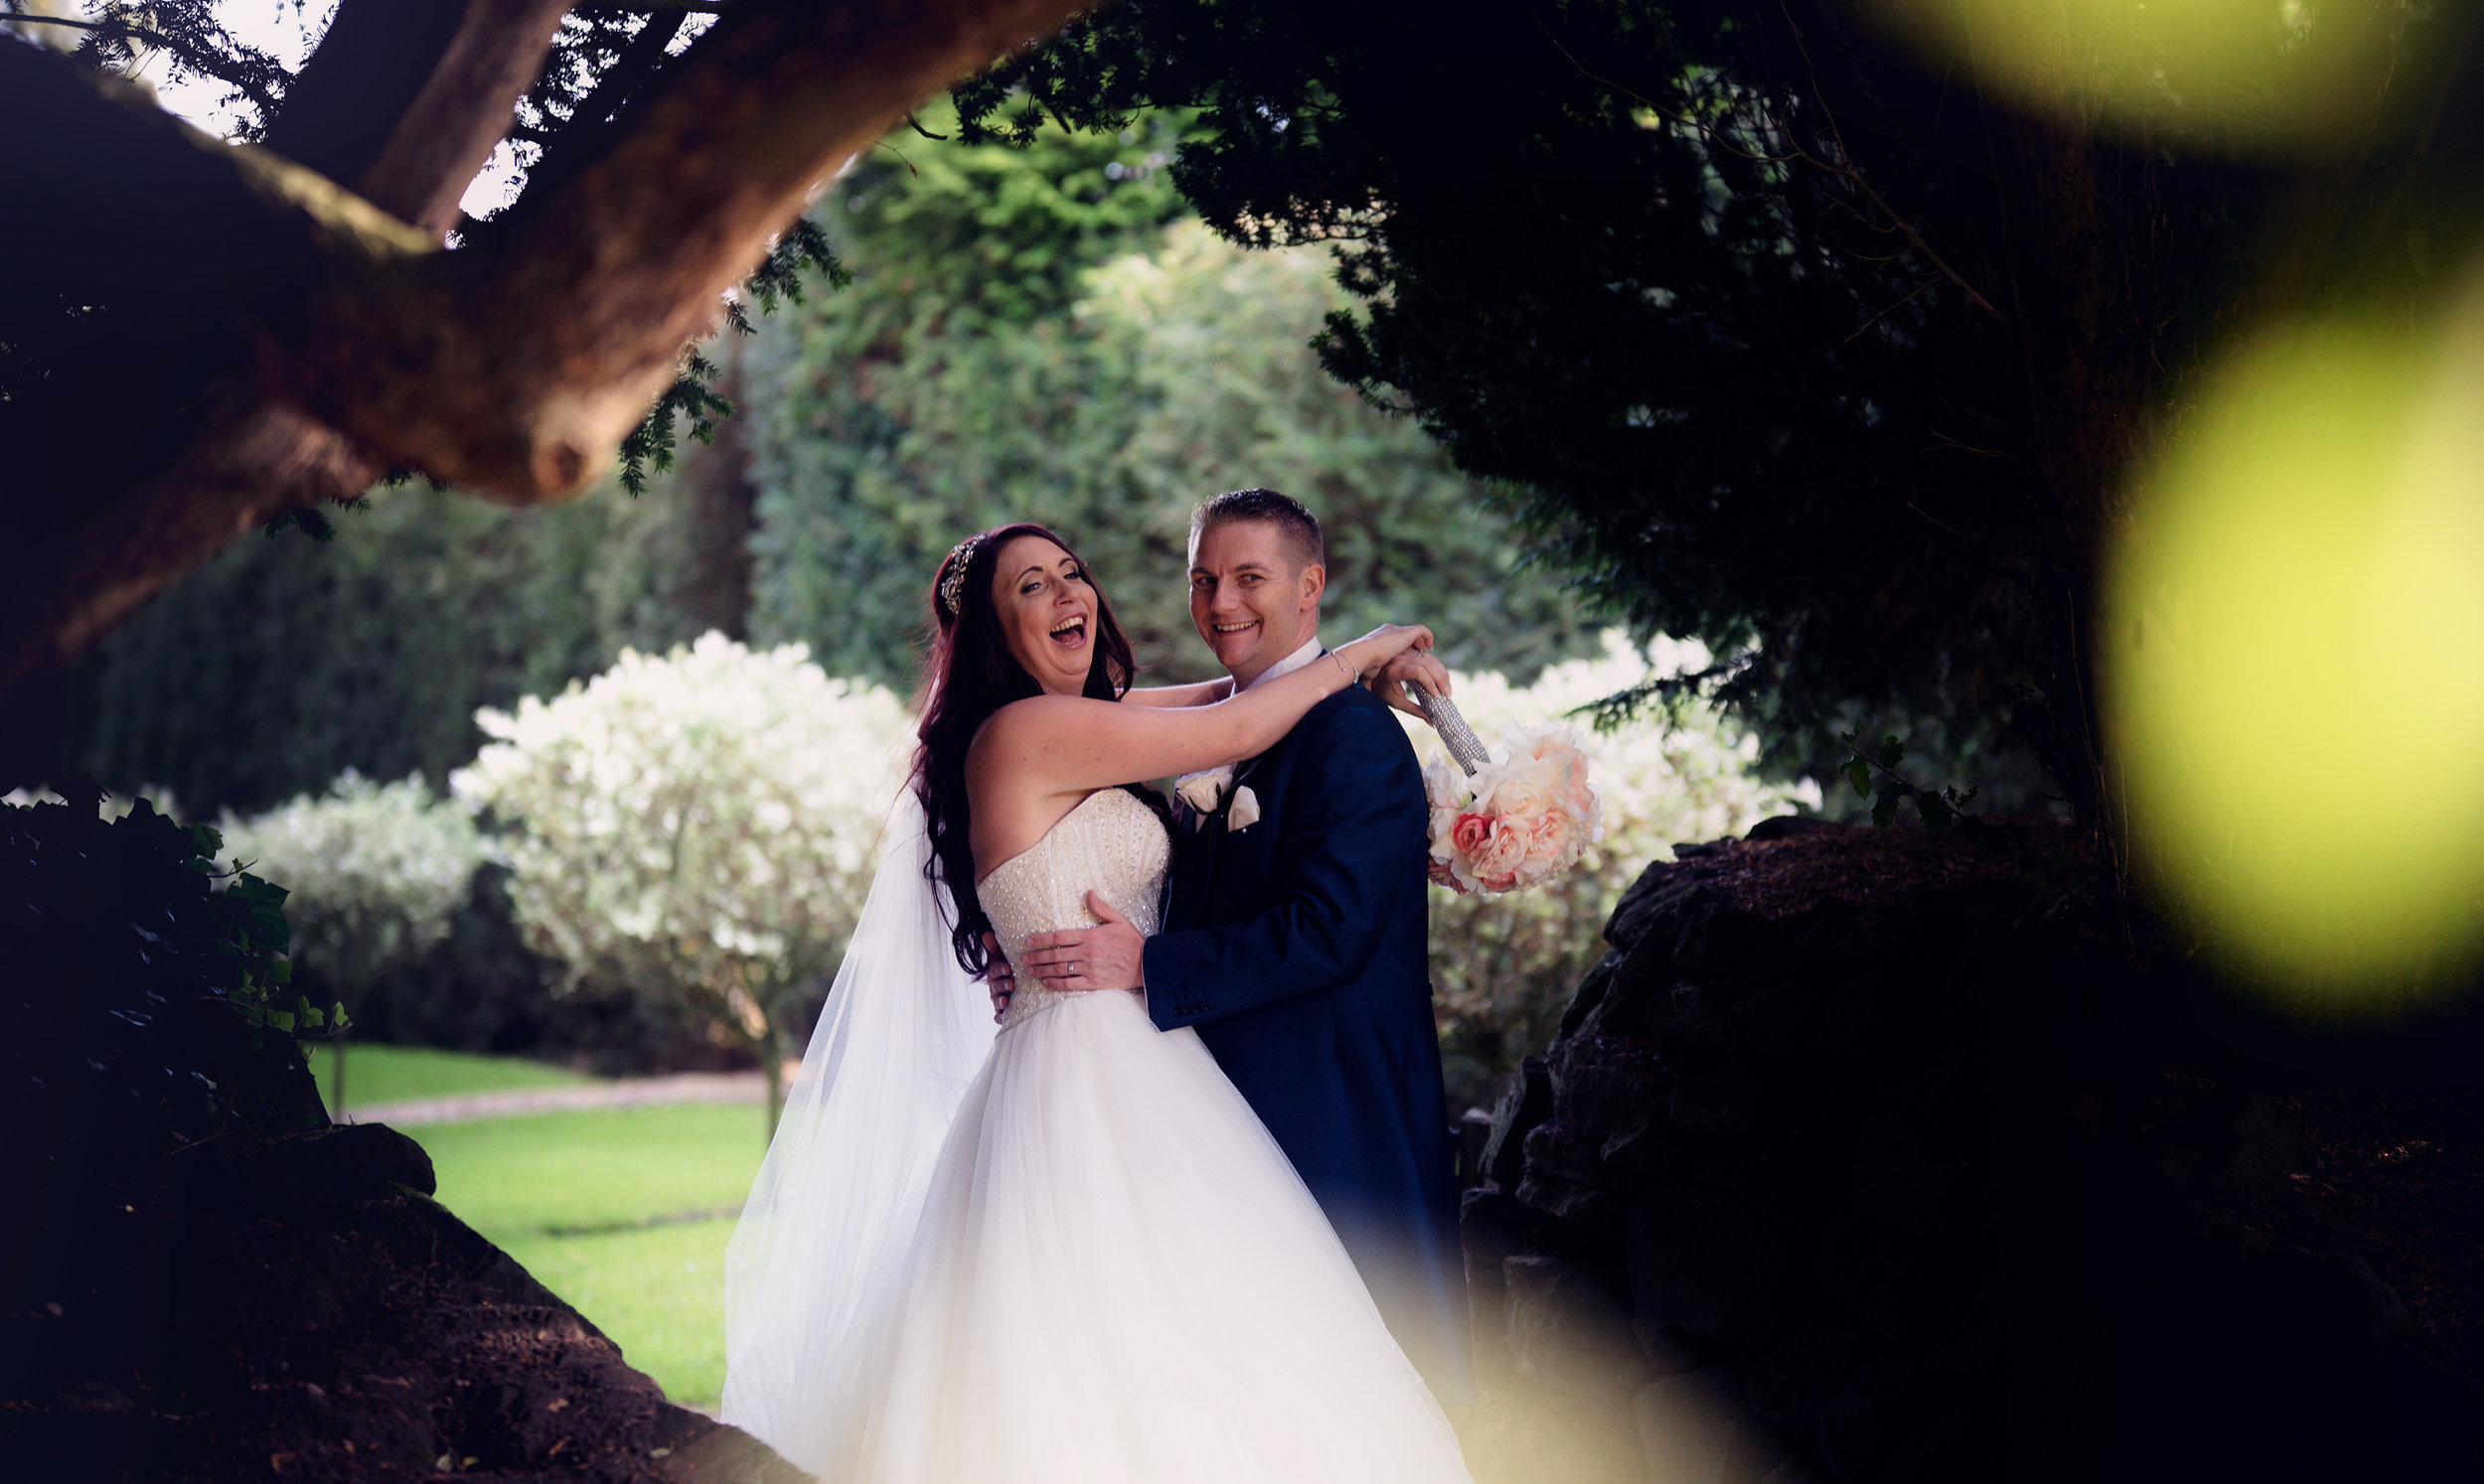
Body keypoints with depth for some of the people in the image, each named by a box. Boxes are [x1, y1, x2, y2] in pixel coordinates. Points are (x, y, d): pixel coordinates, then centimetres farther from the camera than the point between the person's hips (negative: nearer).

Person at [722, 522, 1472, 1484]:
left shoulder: (1086, 723, 16)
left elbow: (1217, 697, 30)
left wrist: (1357, 669, 20)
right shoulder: (1026, 729, -11)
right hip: (1086, 1076, -9)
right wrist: (1360, 653, 7)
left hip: (1134, 1071, 9)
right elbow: (1237, 730, -7)